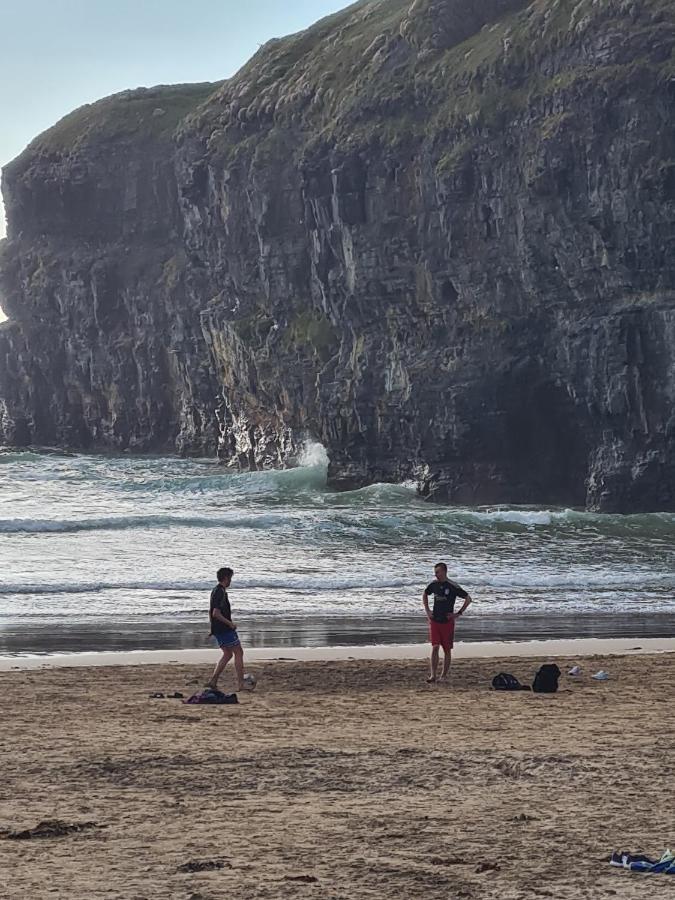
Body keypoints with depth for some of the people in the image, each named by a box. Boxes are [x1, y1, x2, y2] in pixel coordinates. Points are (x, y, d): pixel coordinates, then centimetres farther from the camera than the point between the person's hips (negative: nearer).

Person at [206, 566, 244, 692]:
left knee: (227, 654, 15)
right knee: (239, 652, -2)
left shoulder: (216, 591, 14)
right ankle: (241, 684, -3)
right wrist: (230, 623, -16)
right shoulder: (221, 592, -18)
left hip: (218, 629, 10)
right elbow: (216, 613, -25)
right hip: (225, 629, -10)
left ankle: (213, 681, 8)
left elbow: (211, 613, 22)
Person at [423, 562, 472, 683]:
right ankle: (433, 675, -12)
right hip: (434, 621, 3)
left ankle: (444, 676, 16)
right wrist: (427, 610, 13)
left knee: (447, 650, 5)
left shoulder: (453, 587, -10)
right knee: (435, 647, -9)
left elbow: (468, 599, -6)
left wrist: (459, 613, -9)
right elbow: (425, 595, 24)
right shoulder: (434, 585, 3)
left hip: (447, 622, -3)